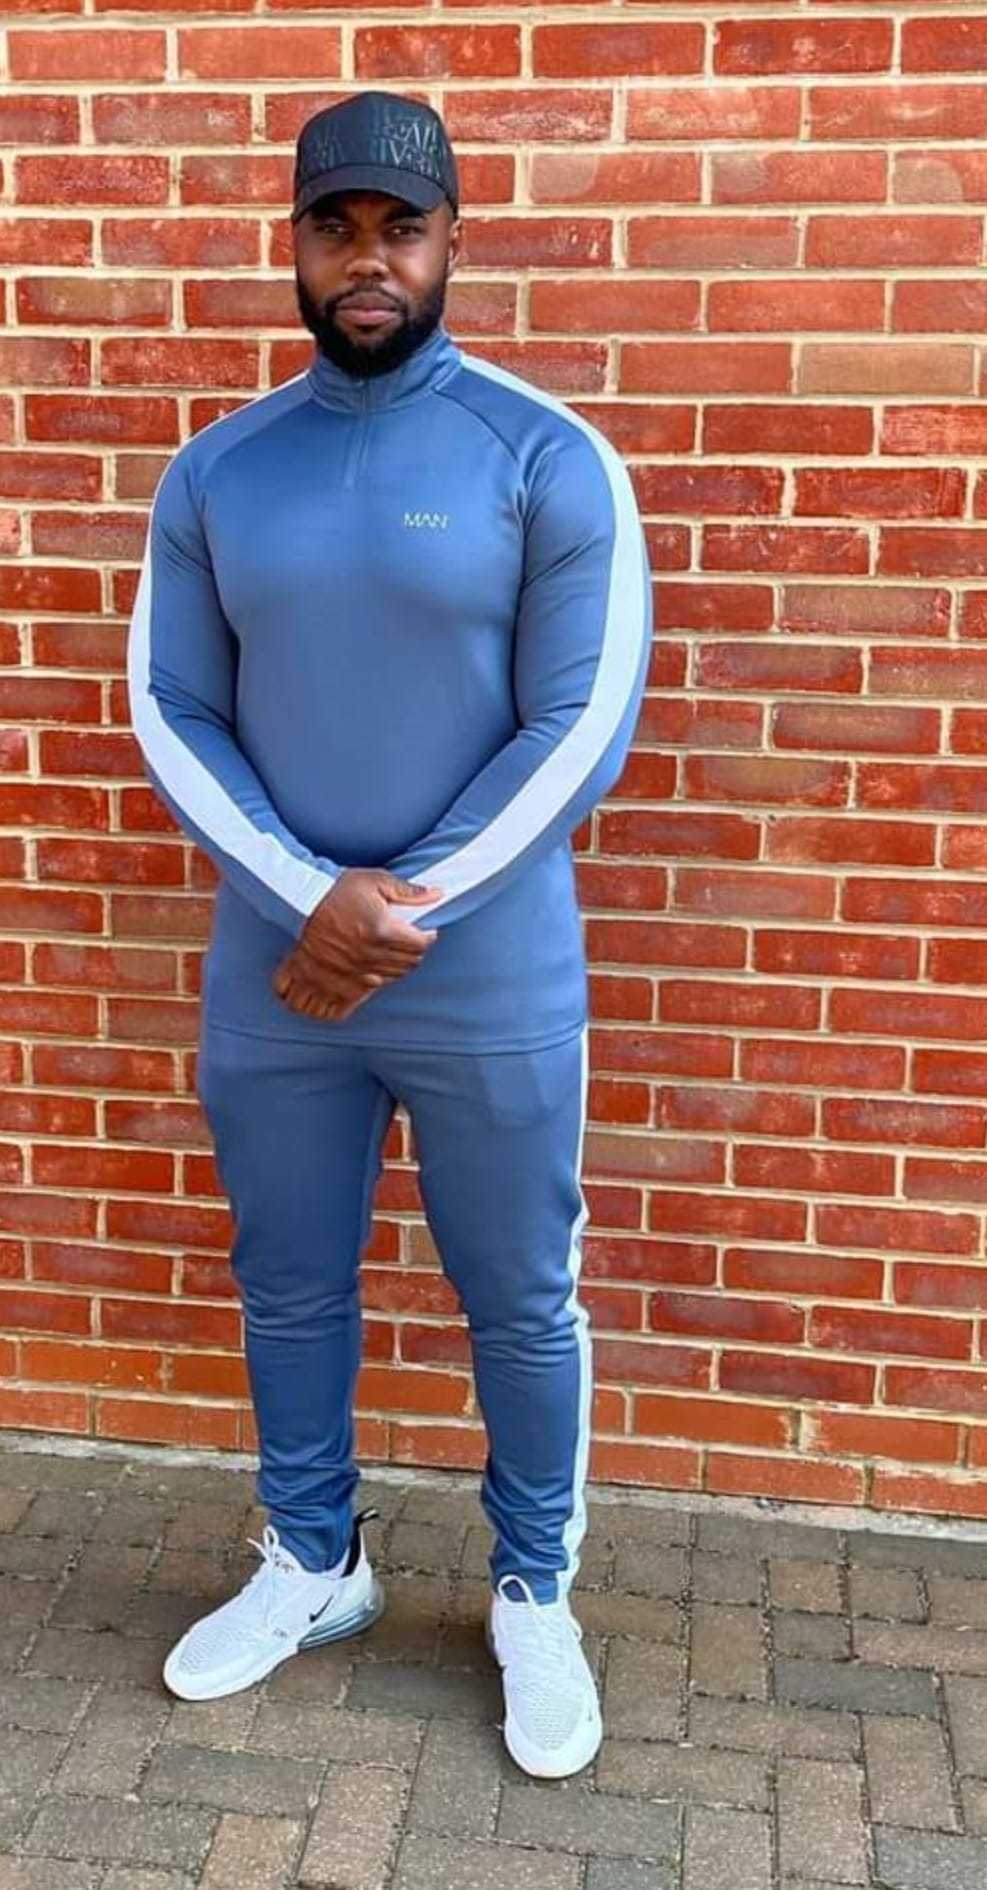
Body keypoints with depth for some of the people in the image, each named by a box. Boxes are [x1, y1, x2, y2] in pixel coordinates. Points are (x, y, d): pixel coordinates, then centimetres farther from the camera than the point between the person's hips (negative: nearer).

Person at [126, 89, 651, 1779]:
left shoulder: (550, 459, -6)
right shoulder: (214, 471, 4)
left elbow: (583, 729, -10)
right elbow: (170, 712, 1)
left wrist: (400, 911, -13)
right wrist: (315, 898, -14)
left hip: (492, 989, -3)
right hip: (269, 977, 3)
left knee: (520, 1303, 11)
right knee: (288, 1293, 17)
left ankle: (534, 1598, 34)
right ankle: (311, 1566, 40)